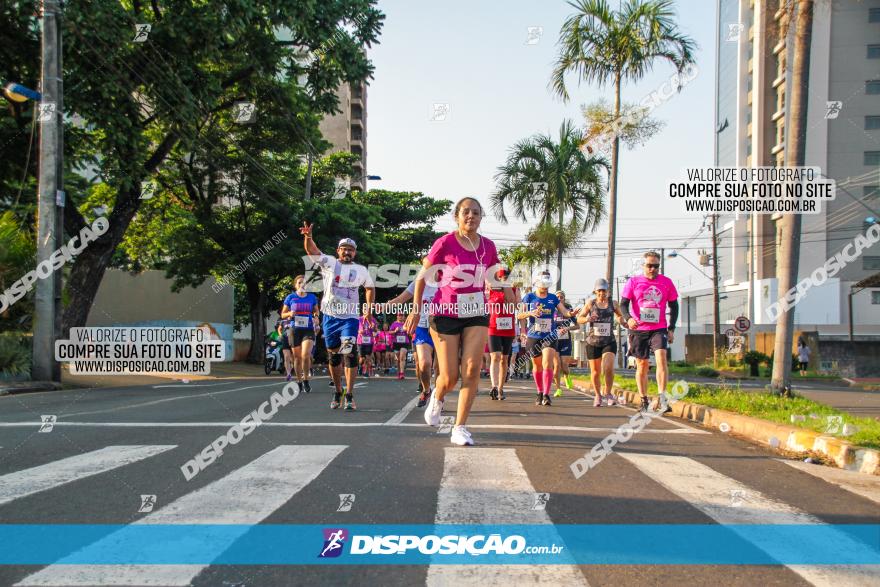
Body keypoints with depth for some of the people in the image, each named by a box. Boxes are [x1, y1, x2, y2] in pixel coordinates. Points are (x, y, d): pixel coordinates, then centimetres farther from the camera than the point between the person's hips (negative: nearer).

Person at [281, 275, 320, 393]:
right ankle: (299, 382, 21)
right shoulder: (290, 298, 3)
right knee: (297, 357, 6)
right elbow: (283, 314, 9)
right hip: (295, 330, 1)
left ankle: (306, 380, 0)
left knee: (306, 355, -17)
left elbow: (316, 311, 19)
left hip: (308, 330, 0)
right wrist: (290, 314, -12)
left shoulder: (312, 297, 6)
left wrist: (316, 317, -3)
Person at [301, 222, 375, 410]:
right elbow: (311, 250, -9)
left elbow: (370, 287, 26)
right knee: (333, 356, 7)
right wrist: (308, 236, -28)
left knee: (350, 353, -15)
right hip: (330, 317, 0)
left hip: (350, 318, 0)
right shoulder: (329, 263, 4)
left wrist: (369, 307, 16)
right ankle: (337, 392, 22)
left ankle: (349, 395, -12)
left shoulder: (361, 270, 10)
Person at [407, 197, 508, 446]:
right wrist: (416, 310, -4)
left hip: (477, 315, 3)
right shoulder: (445, 243, -10)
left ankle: (460, 428, 2)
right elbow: (422, 276, -2)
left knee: (471, 370, -8)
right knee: (450, 376, 0)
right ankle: (437, 398, 37)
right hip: (446, 314, -3)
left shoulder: (488, 246, 2)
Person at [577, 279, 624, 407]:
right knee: (595, 371, 8)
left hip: (609, 342, 0)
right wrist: (587, 319, -18)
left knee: (608, 368, -19)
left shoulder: (613, 304, 5)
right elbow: (579, 319, 2)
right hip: (593, 343, 0)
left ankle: (608, 393, 2)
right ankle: (597, 395, 29)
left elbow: (620, 315, 24)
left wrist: (623, 322, 3)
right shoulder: (590, 304, 2)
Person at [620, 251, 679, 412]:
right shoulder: (633, 282, 2)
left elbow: (673, 306, 12)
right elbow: (623, 304, -2)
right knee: (642, 365, 7)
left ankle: (662, 399, -20)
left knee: (661, 357, -20)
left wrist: (671, 328, 3)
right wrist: (628, 318, -23)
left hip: (659, 329, 0)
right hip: (638, 330, 0)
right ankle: (644, 401, 18)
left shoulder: (667, 282, 5)